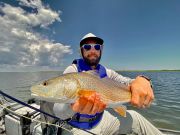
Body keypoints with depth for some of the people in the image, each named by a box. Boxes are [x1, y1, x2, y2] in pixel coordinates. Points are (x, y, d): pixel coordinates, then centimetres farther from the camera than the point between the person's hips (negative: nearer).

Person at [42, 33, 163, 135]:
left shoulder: (106, 72, -3)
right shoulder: (72, 70, -18)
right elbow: (58, 110, -26)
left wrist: (142, 80, -36)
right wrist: (74, 105, -49)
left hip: (100, 120, 4)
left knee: (134, 117, 2)